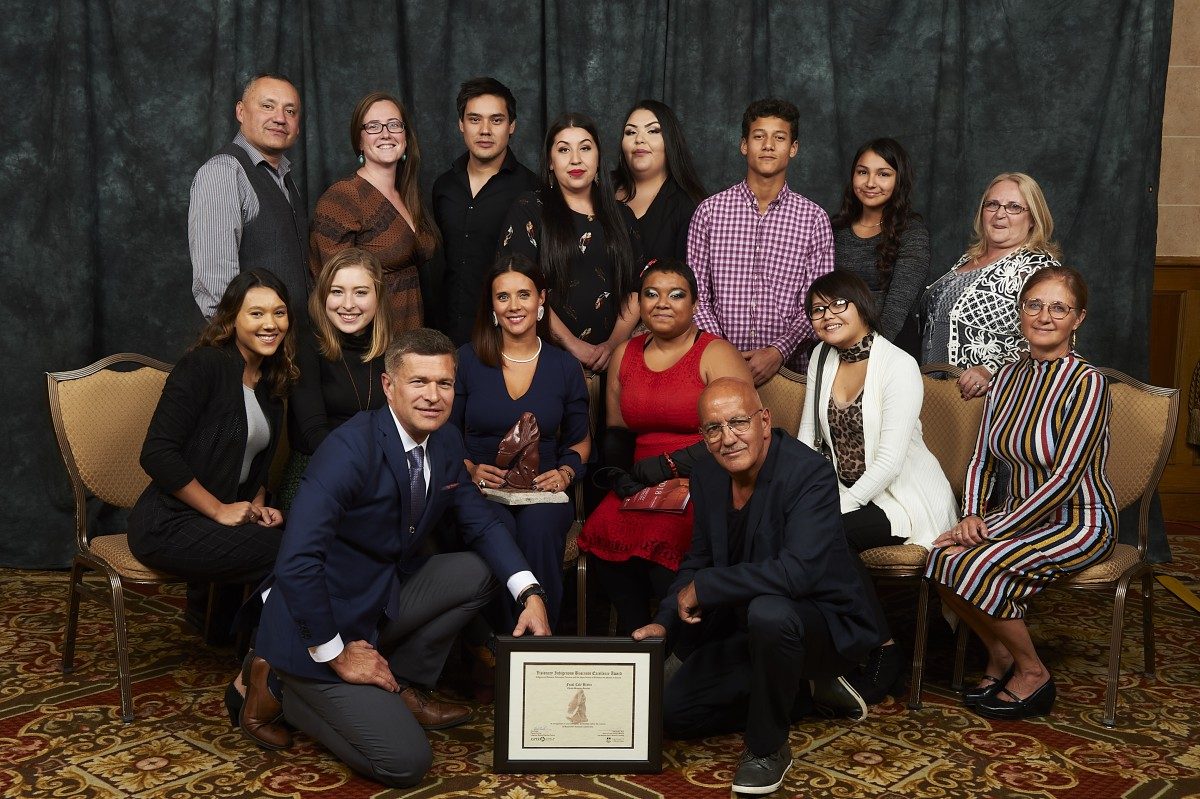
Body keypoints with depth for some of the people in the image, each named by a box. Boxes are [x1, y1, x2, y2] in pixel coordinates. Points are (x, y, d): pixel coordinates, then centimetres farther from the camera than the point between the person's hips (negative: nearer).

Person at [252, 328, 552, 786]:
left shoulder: (446, 444, -1)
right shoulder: (350, 449, -26)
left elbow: (482, 525, 8)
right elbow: (296, 563, -31)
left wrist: (530, 594, -8)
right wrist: (335, 655, -22)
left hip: (384, 600, 8)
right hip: (317, 625, -8)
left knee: (479, 570, -2)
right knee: (405, 763, -13)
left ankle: (399, 685, 8)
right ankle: (286, 690, 6)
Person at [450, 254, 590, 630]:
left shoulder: (565, 367, 8)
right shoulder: (468, 359, 5)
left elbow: (580, 440, 17)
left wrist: (566, 471, -3)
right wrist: (469, 468, -10)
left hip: (543, 491, 1)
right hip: (481, 489, -1)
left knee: (538, 528, -35)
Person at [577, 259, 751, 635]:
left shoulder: (715, 354, -3)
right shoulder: (625, 354, 15)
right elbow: (617, 431, 21)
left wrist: (666, 465, -14)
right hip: (642, 489, 5)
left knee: (663, 535, -32)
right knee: (602, 528, -23)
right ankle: (635, 632, -3)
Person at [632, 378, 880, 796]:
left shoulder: (809, 473, -26)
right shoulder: (707, 475, -3)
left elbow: (798, 572, -38)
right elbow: (699, 559, 10)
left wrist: (703, 588, -28)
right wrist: (665, 621, -5)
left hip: (825, 625, -7)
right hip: (748, 627, 8)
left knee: (769, 612, -40)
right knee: (672, 711, 4)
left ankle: (768, 747, -15)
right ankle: (802, 692, 18)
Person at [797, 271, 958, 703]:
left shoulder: (899, 366, -14)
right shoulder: (822, 359, 7)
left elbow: (889, 460, -21)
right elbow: (807, 437, 8)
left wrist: (839, 509, -25)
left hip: (904, 498, -6)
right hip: (847, 491, 6)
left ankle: (883, 651, -13)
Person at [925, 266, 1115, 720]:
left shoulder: (1086, 383, -16)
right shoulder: (1009, 376, 6)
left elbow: (1065, 477, -21)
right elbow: (981, 459, 9)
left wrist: (994, 532, -22)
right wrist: (972, 515, -9)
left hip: (1078, 521, -6)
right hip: (1019, 513, 6)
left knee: (973, 567, -28)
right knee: (942, 559, -21)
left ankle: (1033, 674, -2)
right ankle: (999, 658, 5)